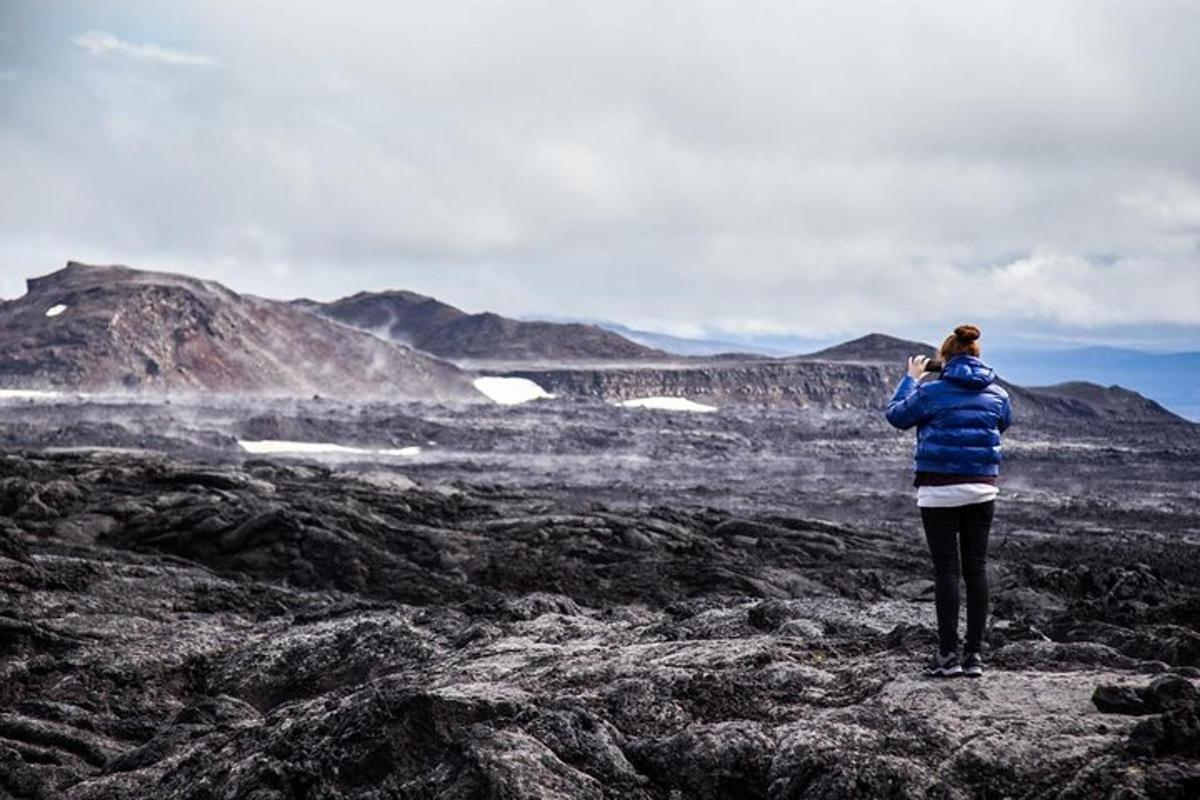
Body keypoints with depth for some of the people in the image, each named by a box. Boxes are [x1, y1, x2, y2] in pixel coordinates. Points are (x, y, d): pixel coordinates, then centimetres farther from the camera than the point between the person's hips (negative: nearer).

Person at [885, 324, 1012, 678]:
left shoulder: (931, 392, -8)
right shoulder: (996, 394, 4)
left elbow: (896, 415, 7)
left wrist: (911, 379, 20)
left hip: (939, 491, -4)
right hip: (981, 489, 4)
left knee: (946, 570, -1)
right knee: (976, 568, 6)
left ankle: (948, 654, 0)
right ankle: (974, 654, 8)